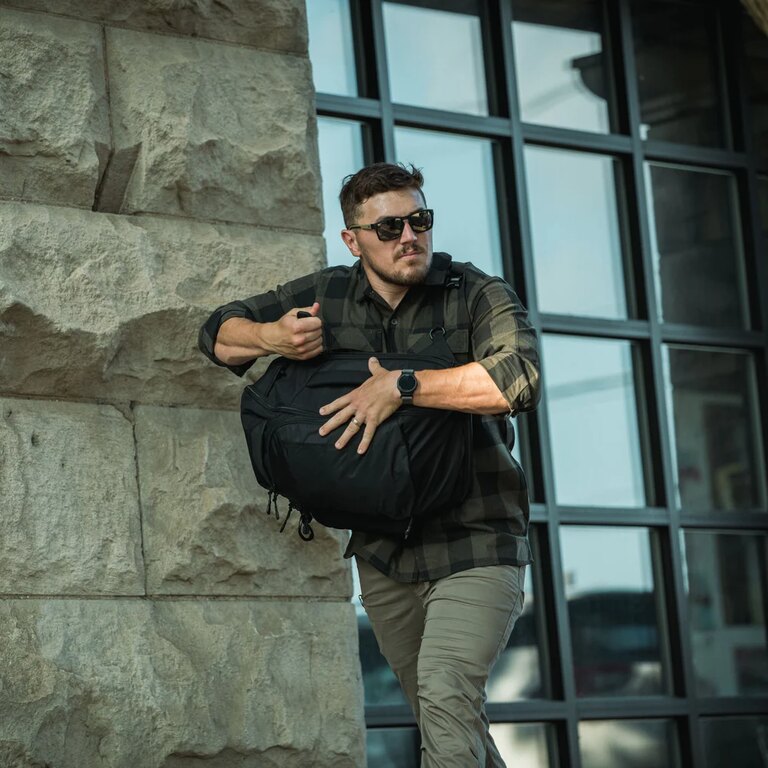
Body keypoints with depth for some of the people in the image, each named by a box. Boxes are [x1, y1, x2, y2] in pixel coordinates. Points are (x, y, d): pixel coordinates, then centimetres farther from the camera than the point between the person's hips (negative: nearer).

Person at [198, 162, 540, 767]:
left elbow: (518, 379, -29)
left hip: (476, 548, -5)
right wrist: (271, 337, -10)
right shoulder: (326, 297, 4)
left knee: (445, 689, -26)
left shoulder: (479, 297, -9)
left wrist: (400, 386, -29)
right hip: (384, 554, 5)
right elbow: (219, 333, 14)